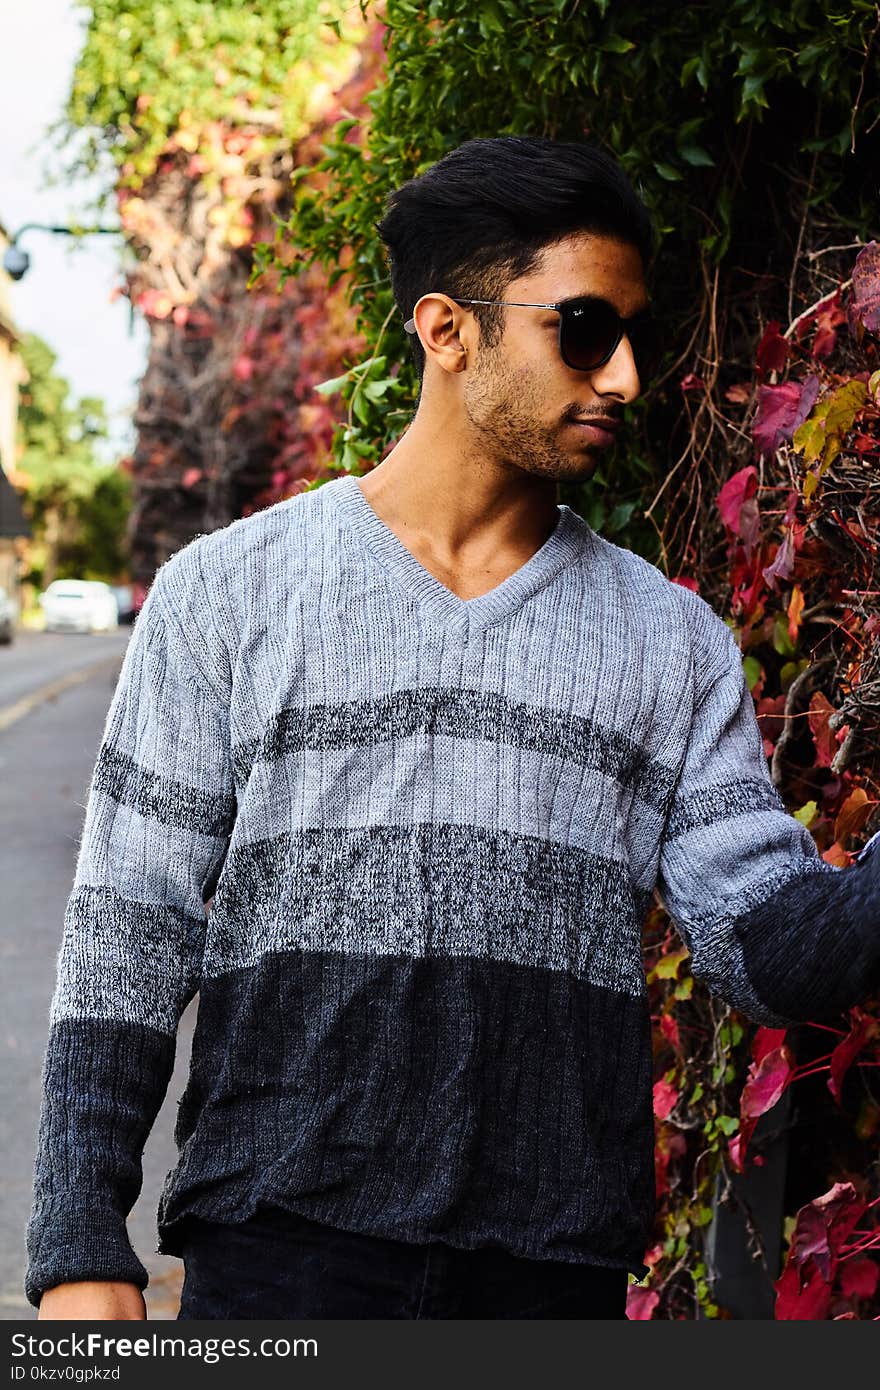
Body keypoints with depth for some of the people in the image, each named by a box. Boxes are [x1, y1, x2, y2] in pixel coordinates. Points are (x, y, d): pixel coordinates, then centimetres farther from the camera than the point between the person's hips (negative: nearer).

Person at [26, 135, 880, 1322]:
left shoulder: (670, 640, 10)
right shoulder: (228, 591, 4)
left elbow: (766, 946, 4)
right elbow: (128, 934, 2)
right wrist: (81, 1250, -4)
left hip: (557, 1268, 2)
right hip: (280, 1260, -2)